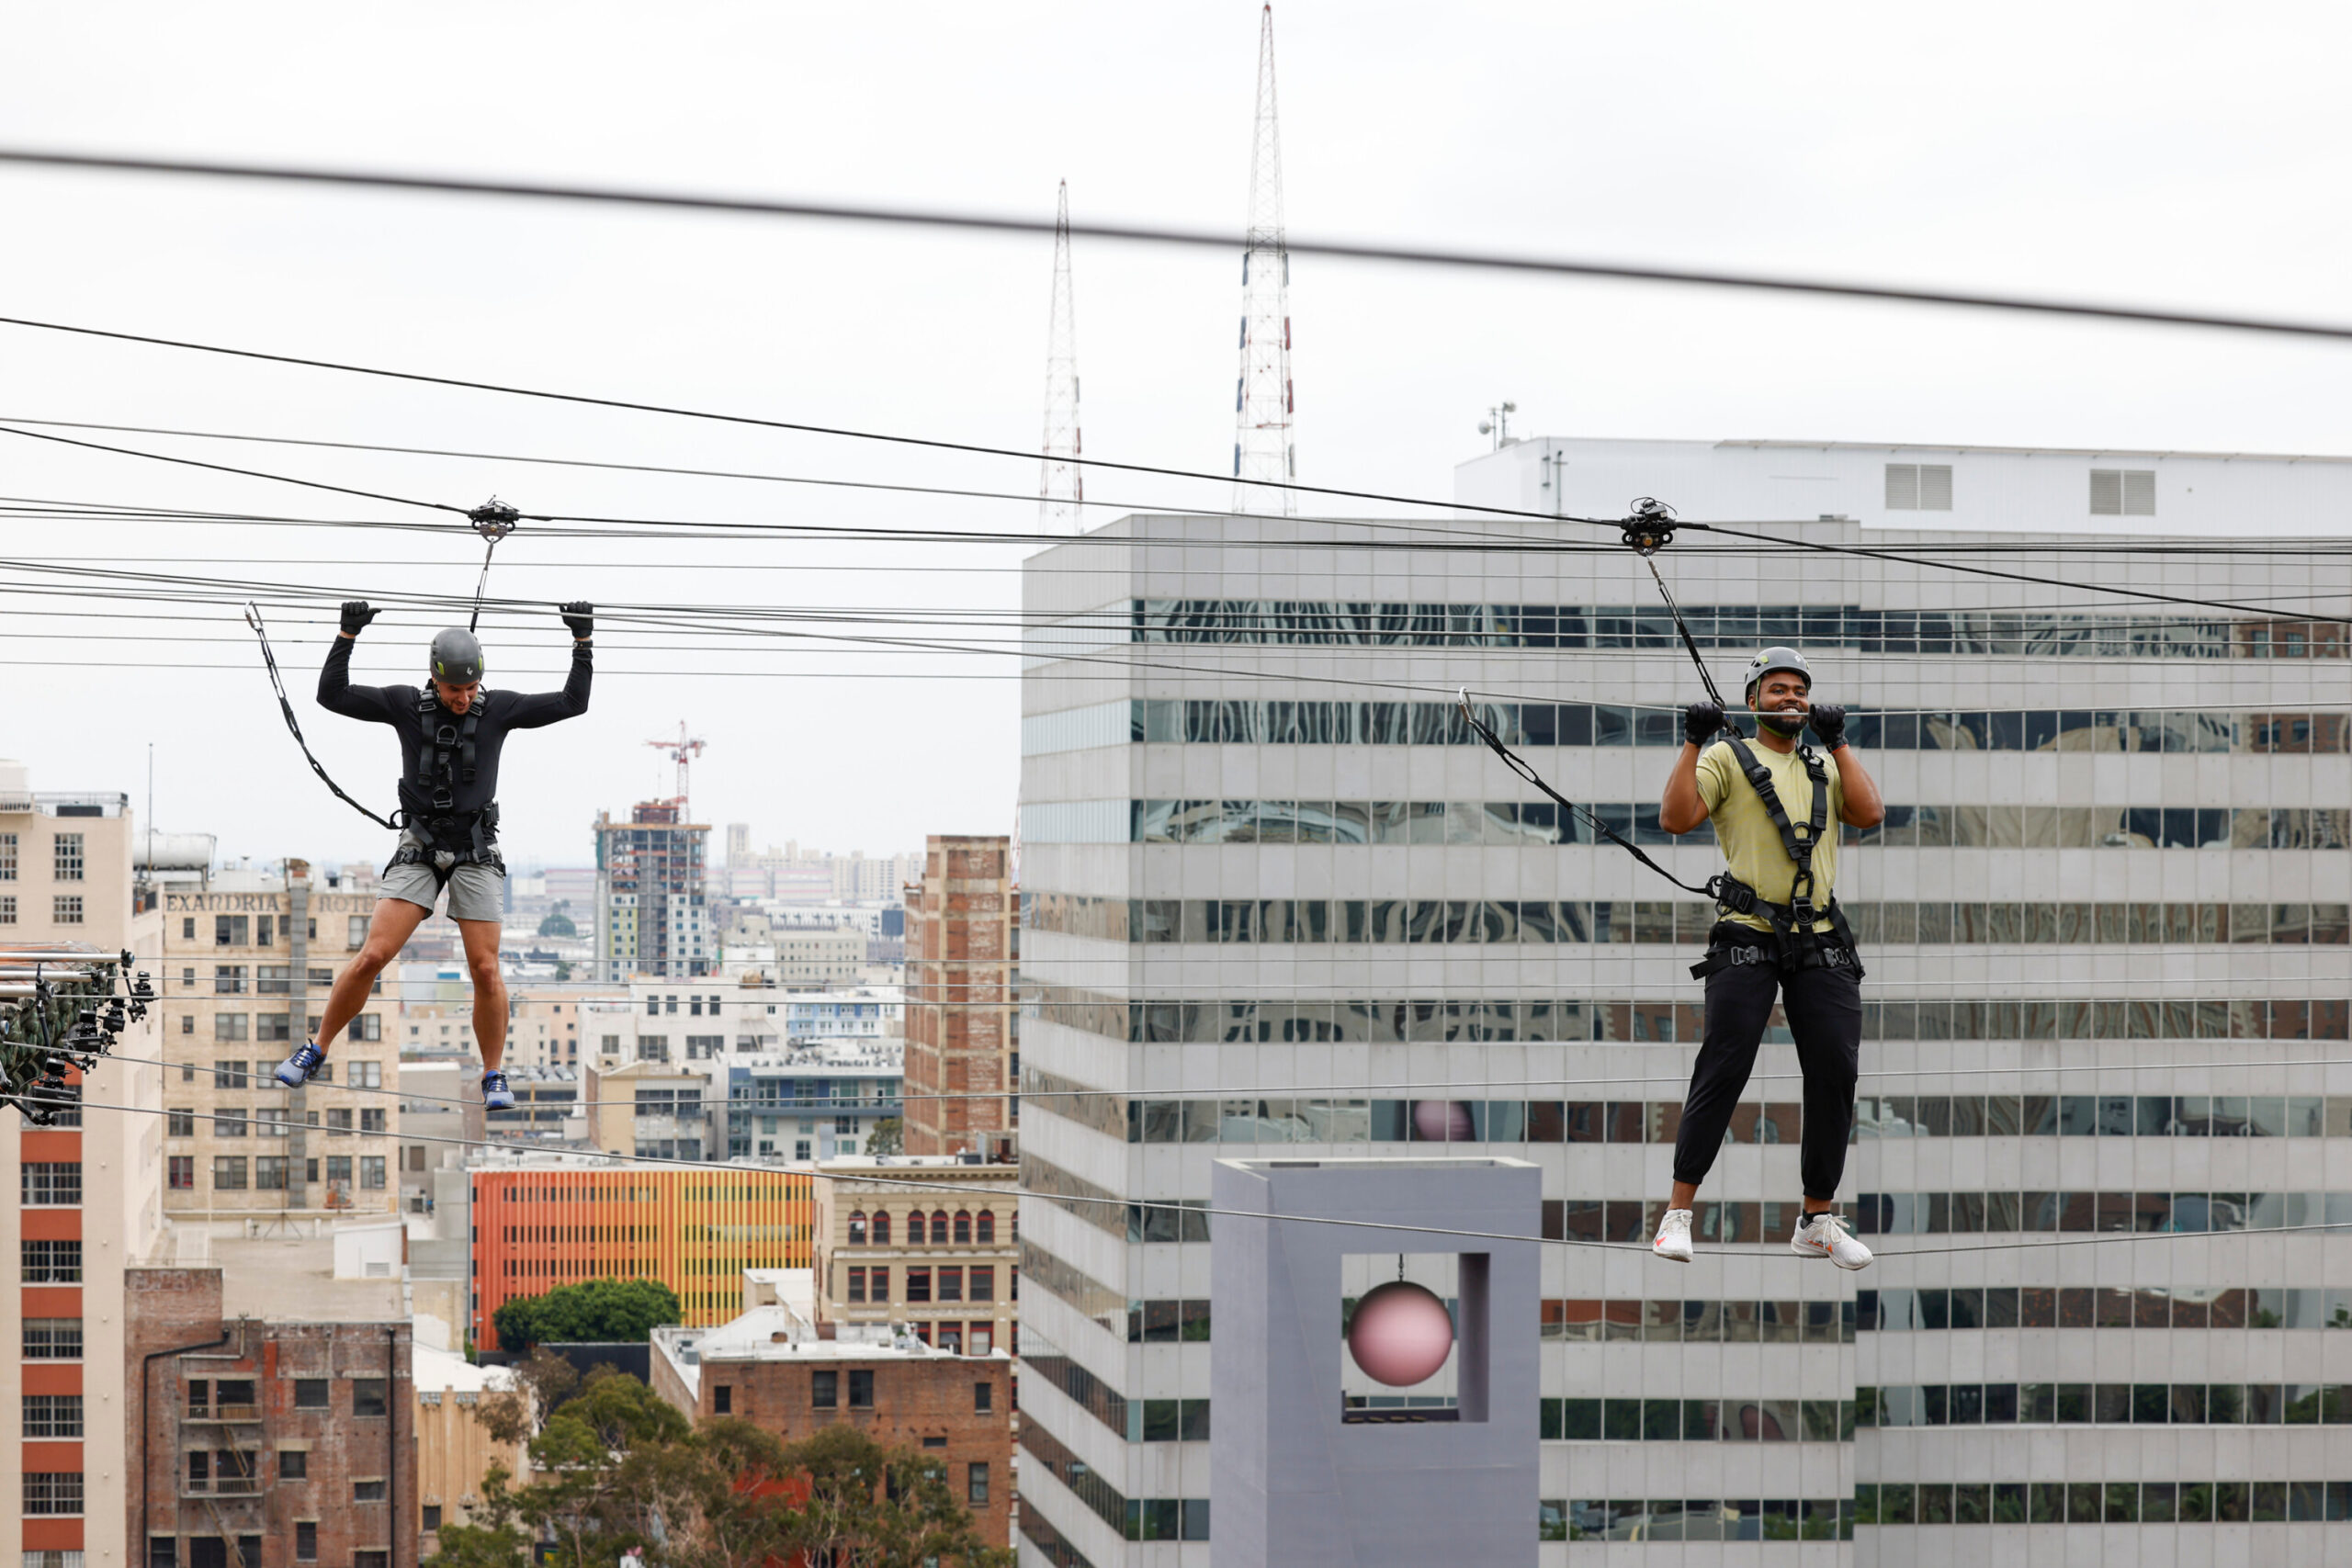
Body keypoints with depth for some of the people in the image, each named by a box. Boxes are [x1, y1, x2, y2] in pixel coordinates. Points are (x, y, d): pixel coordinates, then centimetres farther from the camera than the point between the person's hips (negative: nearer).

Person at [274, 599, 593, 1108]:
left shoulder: (498, 709, -1)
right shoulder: (406, 705, -2)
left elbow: (572, 703, 0)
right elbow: (331, 695, -6)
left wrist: (582, 643, -8)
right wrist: (347, 635, -14)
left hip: (476, 854, 0)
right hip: (419, 851, 0)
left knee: (485, 969, -6)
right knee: (372, 955, -11)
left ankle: (493, 1075, 10)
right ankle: (317, 1051, 4)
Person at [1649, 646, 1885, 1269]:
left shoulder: (1826, 766, 19)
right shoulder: (1728, 756, 7)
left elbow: (1870, 813, 1)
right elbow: (1676, 818, -7)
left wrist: (1838, 742, 0)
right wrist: (1694, 742, -12)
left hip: (1821, 944, 4)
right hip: (1748, 937, -4)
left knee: (1835, 1072, 0)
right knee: (1722, 1070, -11)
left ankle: (1818, 1220, 11)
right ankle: (1678, 1213, -9)